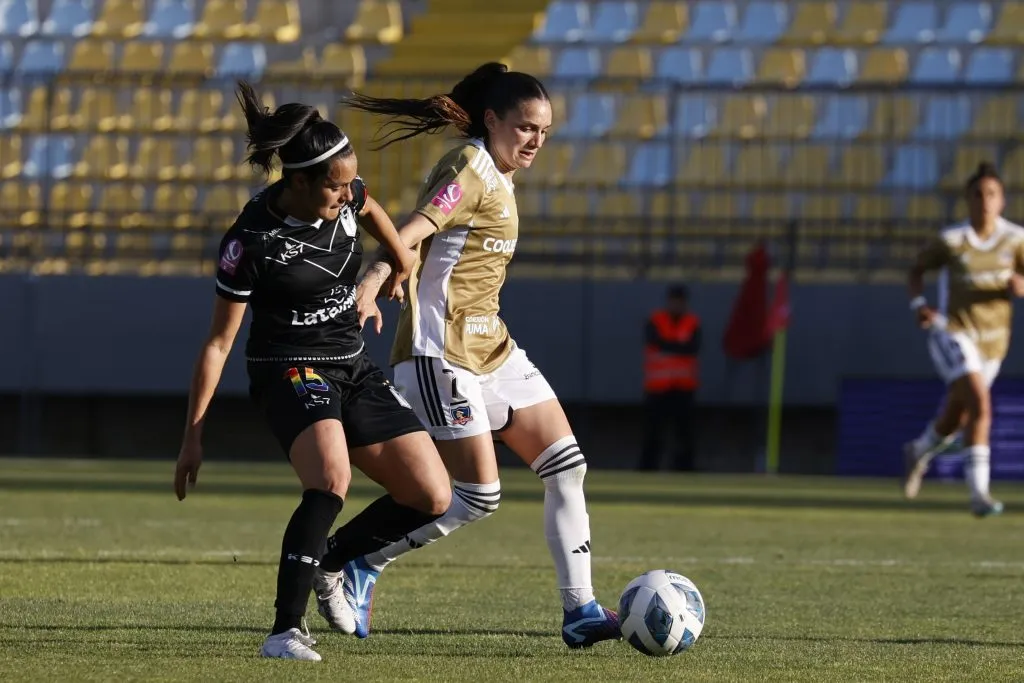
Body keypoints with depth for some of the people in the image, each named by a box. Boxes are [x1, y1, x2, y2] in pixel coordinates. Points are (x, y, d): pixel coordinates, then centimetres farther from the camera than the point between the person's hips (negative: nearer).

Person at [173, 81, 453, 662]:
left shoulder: (346, 197, -6)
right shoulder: (251, 243, -21)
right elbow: (219, 342, -14)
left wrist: (402, 257, 31)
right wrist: (194, 434, -13)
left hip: (354, 368, 7)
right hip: (289, 372, -7)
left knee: (432, 497, -2)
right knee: (332, 478, -35)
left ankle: (329, 566, 21)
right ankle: (286, 631, -32)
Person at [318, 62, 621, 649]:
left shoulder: (498, 177, 16)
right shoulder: (470, 168, -13)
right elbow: (414, 231, -28)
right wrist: (374, 279, -44)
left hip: (491, 350, 10)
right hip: (443, 352, -10)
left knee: (568, 467, 3)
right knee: (479, 496, -10)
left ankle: (580, 611, 4)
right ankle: (361, 567, 6)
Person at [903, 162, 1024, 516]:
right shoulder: (951, 240, -10)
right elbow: (917, 269, 6)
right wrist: (919, 305, -11)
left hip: (991, 341, 4)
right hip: (952, 332, -4)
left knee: (954, 419, 19)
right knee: (980, 404, -25)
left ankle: (919, 452, 52)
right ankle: (979, 493, -24)